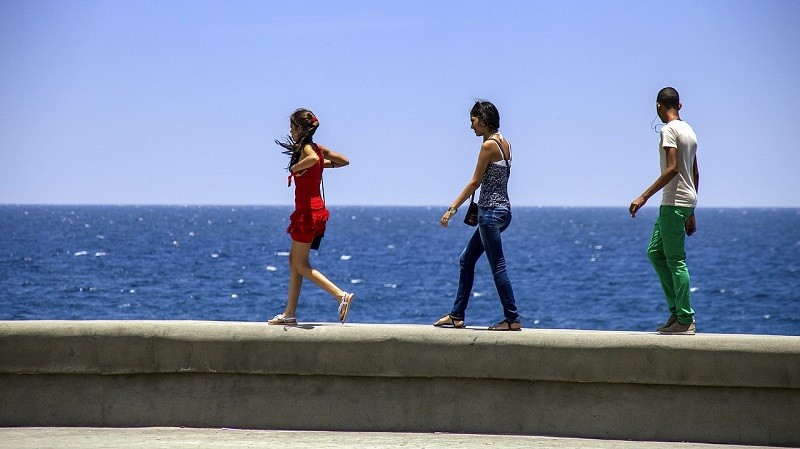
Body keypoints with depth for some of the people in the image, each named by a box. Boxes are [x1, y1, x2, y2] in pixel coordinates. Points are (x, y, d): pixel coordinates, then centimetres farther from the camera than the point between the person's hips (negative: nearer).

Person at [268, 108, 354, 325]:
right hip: (315, 208, 10)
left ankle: (341, 295, -13)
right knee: (294, 259, 15)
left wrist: (296, 167, -23)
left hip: (308, 211, -10)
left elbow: (313, 159, -39)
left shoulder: (306, 149, -14)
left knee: (300, 264, -3)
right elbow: (344, 161, 21)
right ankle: (290, 313, 18)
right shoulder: (317, 148, 12)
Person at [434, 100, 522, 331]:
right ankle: (457, 315, 19)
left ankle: (513, 319, -1)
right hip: (502, 209, 10)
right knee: (466, 260, 15)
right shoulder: (504, 143, 12)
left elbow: (475, 182, -12)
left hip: (491, 212, -10)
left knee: (498, 267, -5)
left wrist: (452, 209, -8)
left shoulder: (489, 145, -14)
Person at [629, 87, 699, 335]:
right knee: (655, 252, 14)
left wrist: (644, 197, -20)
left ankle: (685, 320, -6)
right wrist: (691, 213, 24)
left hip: (674, 202, -9)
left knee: (675, 260, -7)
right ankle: (677, 309, 12)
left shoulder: (669, 130, -11)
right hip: (686, 202, 9)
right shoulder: (689, 131, 17)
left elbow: (672, 169, -21)